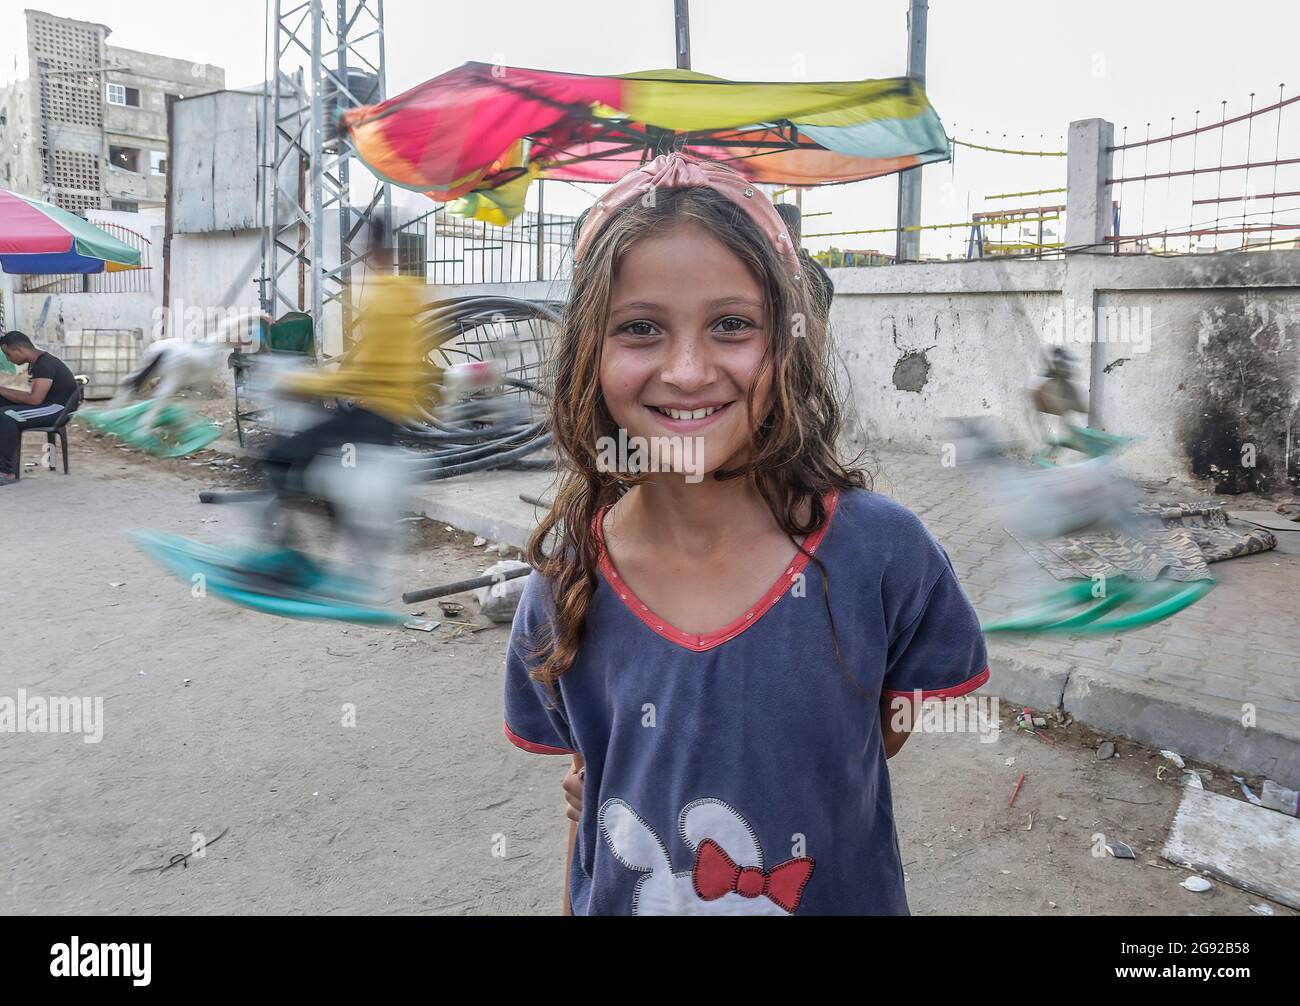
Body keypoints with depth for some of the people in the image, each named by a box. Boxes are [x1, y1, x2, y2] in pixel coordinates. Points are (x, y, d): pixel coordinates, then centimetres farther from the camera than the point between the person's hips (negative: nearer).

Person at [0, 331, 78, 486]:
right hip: (47, 405, 11)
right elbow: (33, 396, 14)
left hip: (57, 409, -11)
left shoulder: (44, 364, -17)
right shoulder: (37, 362, 14)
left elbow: (35, 399, -25)